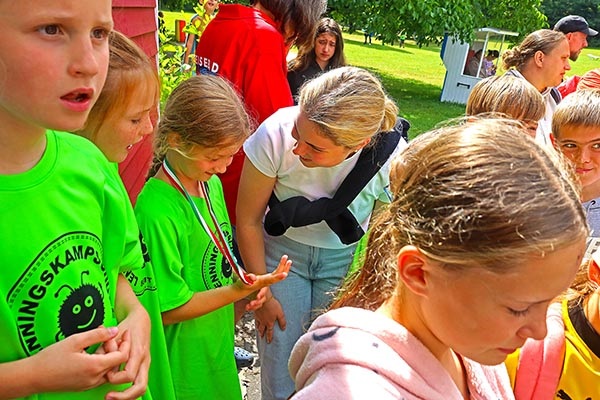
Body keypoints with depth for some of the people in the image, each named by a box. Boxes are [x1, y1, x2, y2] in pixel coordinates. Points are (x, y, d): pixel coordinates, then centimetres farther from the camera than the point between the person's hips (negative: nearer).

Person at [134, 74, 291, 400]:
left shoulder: (211, 183, -1)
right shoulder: (156, 211, -28)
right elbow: (168, 309, -21)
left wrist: (248, 283, -6)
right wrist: (238, 290, -26)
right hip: (185, 359, -7)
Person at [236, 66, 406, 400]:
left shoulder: (391, 159, -27)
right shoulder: (276, 134, -30)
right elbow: (248, 222, -13)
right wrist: (263, 294, -5)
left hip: (344, 258, 1)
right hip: (282, 247, 0)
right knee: (281, 371, 2)